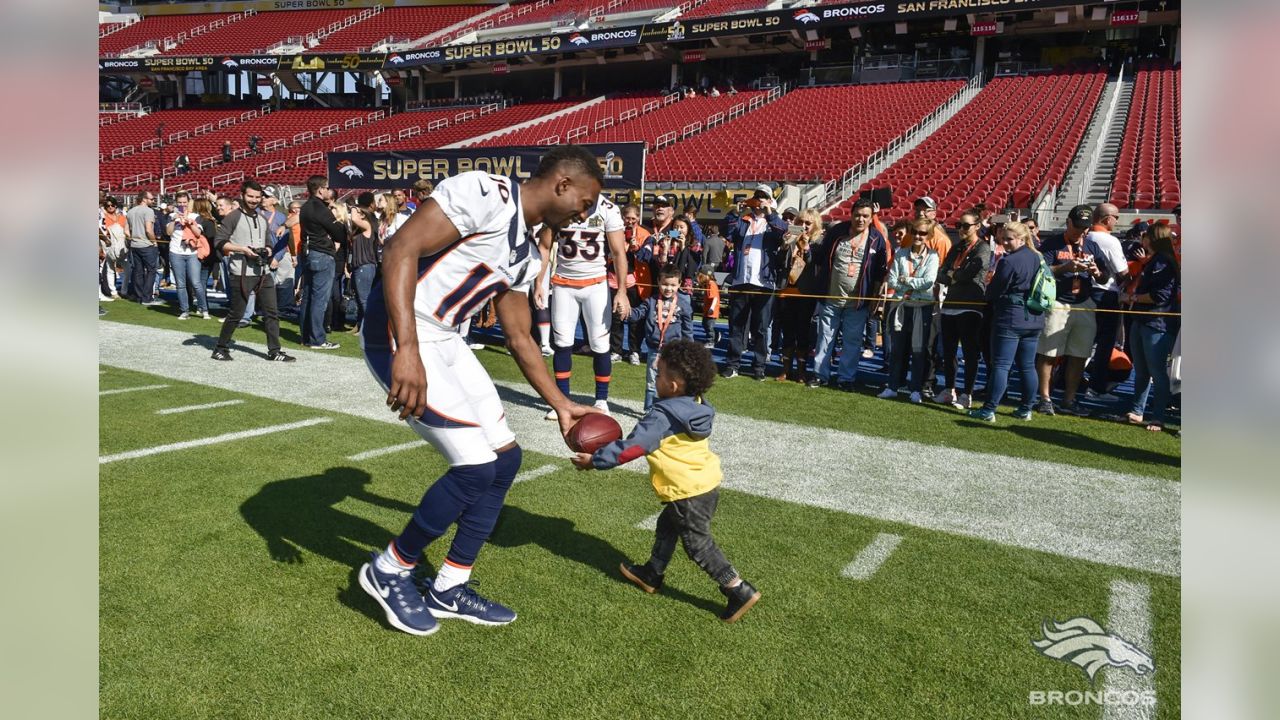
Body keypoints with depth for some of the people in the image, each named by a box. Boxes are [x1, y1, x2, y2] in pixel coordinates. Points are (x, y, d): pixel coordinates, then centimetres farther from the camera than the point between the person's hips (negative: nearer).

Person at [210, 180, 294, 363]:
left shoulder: (262, 220, 18)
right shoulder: (233, 217, -3)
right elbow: (219, 243, -9)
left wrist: (268, 250, 4)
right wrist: (242, 249, -19)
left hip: (264, 272, 6)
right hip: (241, 274, -6)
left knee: (271, 312, 2)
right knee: (236, 314, 1)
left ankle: (274, 351, 7)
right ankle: (221, 348, 18)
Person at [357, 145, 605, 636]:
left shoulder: (525, 253, 13)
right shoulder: (482, 193, -15)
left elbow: (520, 339, 20)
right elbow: (400, 251, -25)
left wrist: (561, 406, 19)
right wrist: (408, 350, -33)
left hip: (445, 341, 10)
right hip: (398, 337, -10)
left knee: (505, 458, 9)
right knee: (475, 467, -9)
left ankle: (449, 589, 24)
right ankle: (389, 571, 15)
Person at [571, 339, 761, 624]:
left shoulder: (661, 416, -22)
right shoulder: (696, 407, 3)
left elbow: (630, 448, -22)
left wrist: (594, 460, -12)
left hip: (688, 493, -9)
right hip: (708, 483, 9)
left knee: (697, 543, 4)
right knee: (667, 526, 24)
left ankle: (740, 590, 6)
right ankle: (652, 574, 40)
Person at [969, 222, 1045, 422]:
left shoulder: (1008, 261, -15)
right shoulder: (1037, 258, 9)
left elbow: (995, 291, -9)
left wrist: (988, 293, 12)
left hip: (1010, 318, -7)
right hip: (1034, 319, 7)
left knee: (1001, 365, -7)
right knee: (1027, 366, 11)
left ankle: (989, 410, -7)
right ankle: (1026, 409, 18)